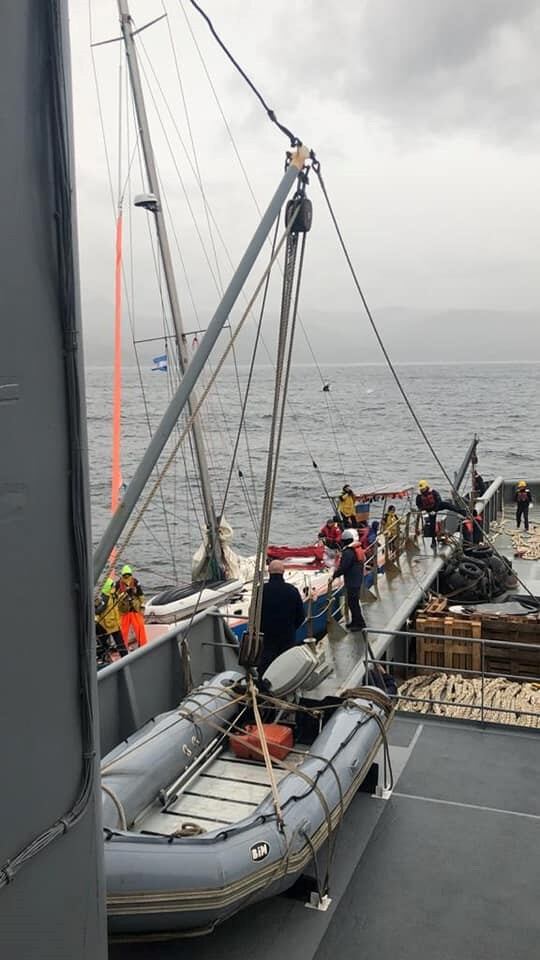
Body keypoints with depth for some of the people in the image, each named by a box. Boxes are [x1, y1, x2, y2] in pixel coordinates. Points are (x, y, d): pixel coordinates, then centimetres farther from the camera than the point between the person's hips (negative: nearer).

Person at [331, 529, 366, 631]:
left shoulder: (348, 552, -20)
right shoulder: (358, 550, 11)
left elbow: (343, 568, -21)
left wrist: (334, 576, -9)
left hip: (351, 582, -10)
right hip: (358, 580, 10)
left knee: (353, 602, -4)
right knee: (353, 601, 19)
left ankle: (360, 623, -1)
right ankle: (355, 621, 28)